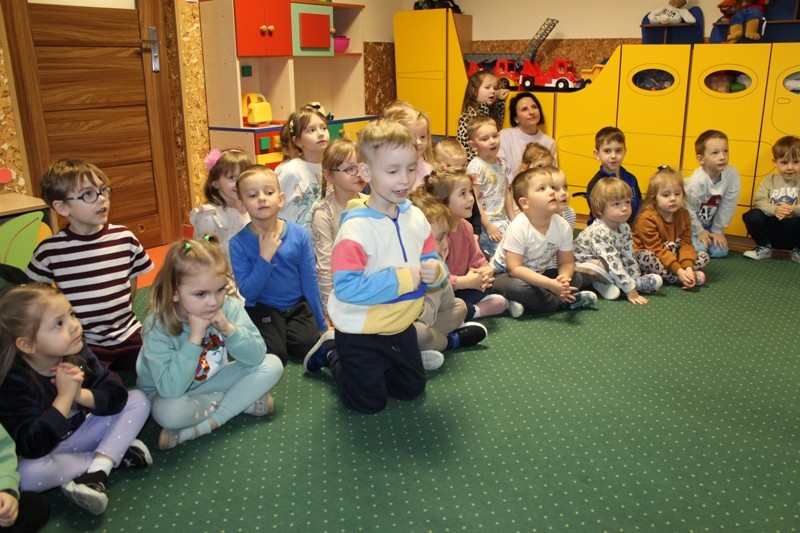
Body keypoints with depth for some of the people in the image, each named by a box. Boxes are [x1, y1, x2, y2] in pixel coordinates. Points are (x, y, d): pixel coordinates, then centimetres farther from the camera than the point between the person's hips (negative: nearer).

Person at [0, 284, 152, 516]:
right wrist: (65, 397, -36)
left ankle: (98, 469, -25)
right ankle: (117, 456, -19)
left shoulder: (77, 352, -12)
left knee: (138, 400, -9)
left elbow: (117, 394, -13)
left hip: (83, 430, 4)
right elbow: (31, 447, -34)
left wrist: (80, 394, -32)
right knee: (27, 475, -37)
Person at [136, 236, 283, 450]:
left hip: (214, 379, 4)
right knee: (166, 412, -37)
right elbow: (170, 389, -34)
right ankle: (244, 401, -12)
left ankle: (207, 424, -19)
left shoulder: (229, 306, -19)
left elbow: (257, 356, -17)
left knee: (272, 365, -14)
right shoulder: (158, 325, -27)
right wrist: (194, 338, -38)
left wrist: (229, 329, -32)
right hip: (171, 392, -3)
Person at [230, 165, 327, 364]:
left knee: (309, 342, -20)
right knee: (274, 356, -21)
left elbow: (310, 282, -1)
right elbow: (248, 293, -16)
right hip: (263, 309, -2)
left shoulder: (299, 235, -10)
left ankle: (285, 335, 12)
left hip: (298, 306, 2)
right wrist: (264, 257, -28)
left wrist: (322, 326, 4)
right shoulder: (239, 243, -14)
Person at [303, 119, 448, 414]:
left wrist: (435, 271, -20)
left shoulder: (416, 218, -5)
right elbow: (346, 287, -33)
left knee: (413, 389, 23)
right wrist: (402, 279, -30)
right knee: (369, 403, 11)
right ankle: (330, 354, 31)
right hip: (360, 332, -7)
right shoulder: (356, 227, -27)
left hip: (401, 327, 7)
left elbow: (431, 262, 4)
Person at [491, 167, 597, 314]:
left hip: (538, 274, 6)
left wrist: (564, 277, -28)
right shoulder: (518, 228, -27)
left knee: (575, 278, -7)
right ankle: (563, 302, -14)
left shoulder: (563, 226, -11)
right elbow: (514, 268, -29)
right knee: (518, 287, -36)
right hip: (505, 274, -6)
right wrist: (550, 284, -37)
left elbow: (566, 262, -3)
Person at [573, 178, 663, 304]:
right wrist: (631, 290, -34)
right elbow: (613, 264, -34)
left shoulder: (624, 228, -6)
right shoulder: (599, 232, -32)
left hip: (606, 268, 8)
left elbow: (628, 257, 1)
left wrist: (636, 280, -4)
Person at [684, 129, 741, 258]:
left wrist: (717, 230, -4)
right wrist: (699, 231, -9)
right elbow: (688, 210, -21)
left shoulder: (732, 174, -21)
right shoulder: (697, 181, -34)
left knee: (720, 251, -4)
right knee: (698, 249, -19)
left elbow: (729, 205, -10)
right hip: (689, 223, -5)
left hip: (710, 223, 5)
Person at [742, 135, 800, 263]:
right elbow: (759, 201, -10)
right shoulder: (770, 180, 4)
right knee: (751, 215, -24)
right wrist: (774, 209, -30)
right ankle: (764, 247, 2)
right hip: (772, 226, 2)